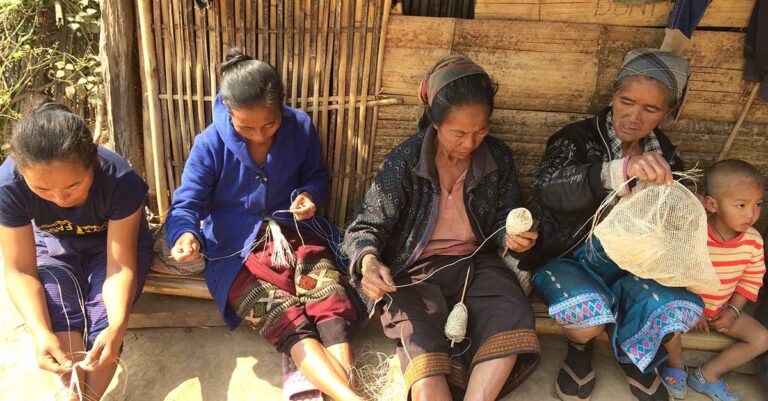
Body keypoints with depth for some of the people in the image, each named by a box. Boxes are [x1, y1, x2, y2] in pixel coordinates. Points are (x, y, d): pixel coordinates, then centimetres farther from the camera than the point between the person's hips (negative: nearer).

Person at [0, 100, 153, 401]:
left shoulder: (121, 180, -34)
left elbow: (121, 266, -29)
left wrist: (117, 325, -47)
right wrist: (41, 332, -40)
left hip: (114, 242, -1)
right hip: (54, 246, 2)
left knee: (103, 317, -23)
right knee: (58, 312, -25)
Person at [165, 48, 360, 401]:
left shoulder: (300, 127, -2)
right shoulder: (210, 144, -10)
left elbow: (317, 176, 13)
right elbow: (186, 205, -7)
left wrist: (310, 196, -12)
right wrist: (186, 236, -31)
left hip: (295, 234, 3)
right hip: (238, 249, -3)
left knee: (332, 313, -23)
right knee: (293, 328, -25)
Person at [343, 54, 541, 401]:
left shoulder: (498, 158, 1)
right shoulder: (404, 161, -9)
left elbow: (504, 219, 13)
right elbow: (366, 228, -6)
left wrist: (512, 236, -13)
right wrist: (369, 261, -29)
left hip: (475, 263, 3)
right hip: (415, 271, -3)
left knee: (513, 316, -28)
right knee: (422, 339, -32)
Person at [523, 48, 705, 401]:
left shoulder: (665, 156, 7)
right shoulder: (577, 138, -9)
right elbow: (545, 187, -31)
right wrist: (618, 171, -46)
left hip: (628, 265, 4)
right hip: (568, 258, -3)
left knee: (682, 306, -25)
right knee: (587, 312, -34)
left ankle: (634, 357, 10)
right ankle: (579, 348, 6)